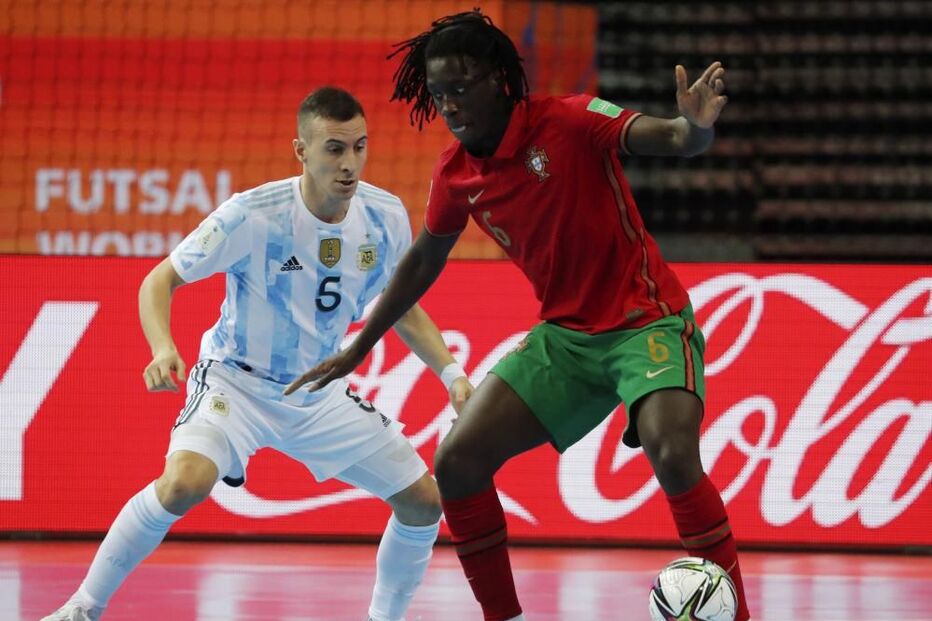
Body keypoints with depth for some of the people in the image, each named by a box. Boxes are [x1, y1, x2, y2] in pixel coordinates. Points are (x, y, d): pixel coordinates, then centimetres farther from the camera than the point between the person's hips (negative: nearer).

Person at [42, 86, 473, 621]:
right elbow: (161, 279, -16)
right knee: (184, 482, -32)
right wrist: (163, 348, -34)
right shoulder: (253, 216, -24)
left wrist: (451, 372, -5)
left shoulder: (385, 217, -10)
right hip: (237, 381, -5)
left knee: (425, 502, -1)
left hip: (321, 394, 5)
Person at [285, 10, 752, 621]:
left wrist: (694, 127, -57)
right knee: (457, 462, -3)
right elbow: (423, 262, 17)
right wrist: (357, 349, 22)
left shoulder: (569, 122, -18)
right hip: (565, 335, 7)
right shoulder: (455, 175, 0)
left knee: (673, 456, -31)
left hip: (647, 322, -6)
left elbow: (666, 138, -32)